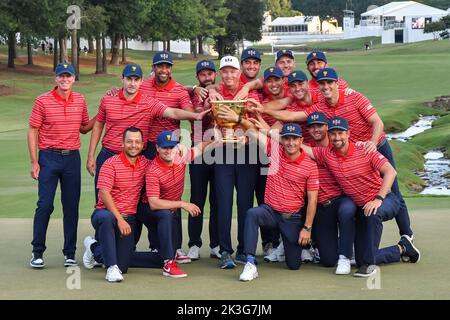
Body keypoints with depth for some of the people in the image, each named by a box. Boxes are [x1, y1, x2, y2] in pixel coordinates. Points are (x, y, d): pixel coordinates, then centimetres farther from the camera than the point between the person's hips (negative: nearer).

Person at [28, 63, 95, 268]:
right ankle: (37, 252, 7)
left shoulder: (80, 100, 8)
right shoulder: (43, 101, -3)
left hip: (72, 157, 3)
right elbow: (33, 131, -1)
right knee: (45, 205, -4)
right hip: (49, 157, -3)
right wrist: (34, 162, -7)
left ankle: (70, 253, 13)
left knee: (72, 207, 5)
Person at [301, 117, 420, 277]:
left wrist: (378, 199, -35)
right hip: (361, 207, 5)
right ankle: (402, 248, 26)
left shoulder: (364, 150, -16)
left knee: (373, 214, -42)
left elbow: (390, 172, -25)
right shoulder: (327, 155, -5)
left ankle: (369, 263, -26)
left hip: (385, 200, -5)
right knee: (361, 260, 3)